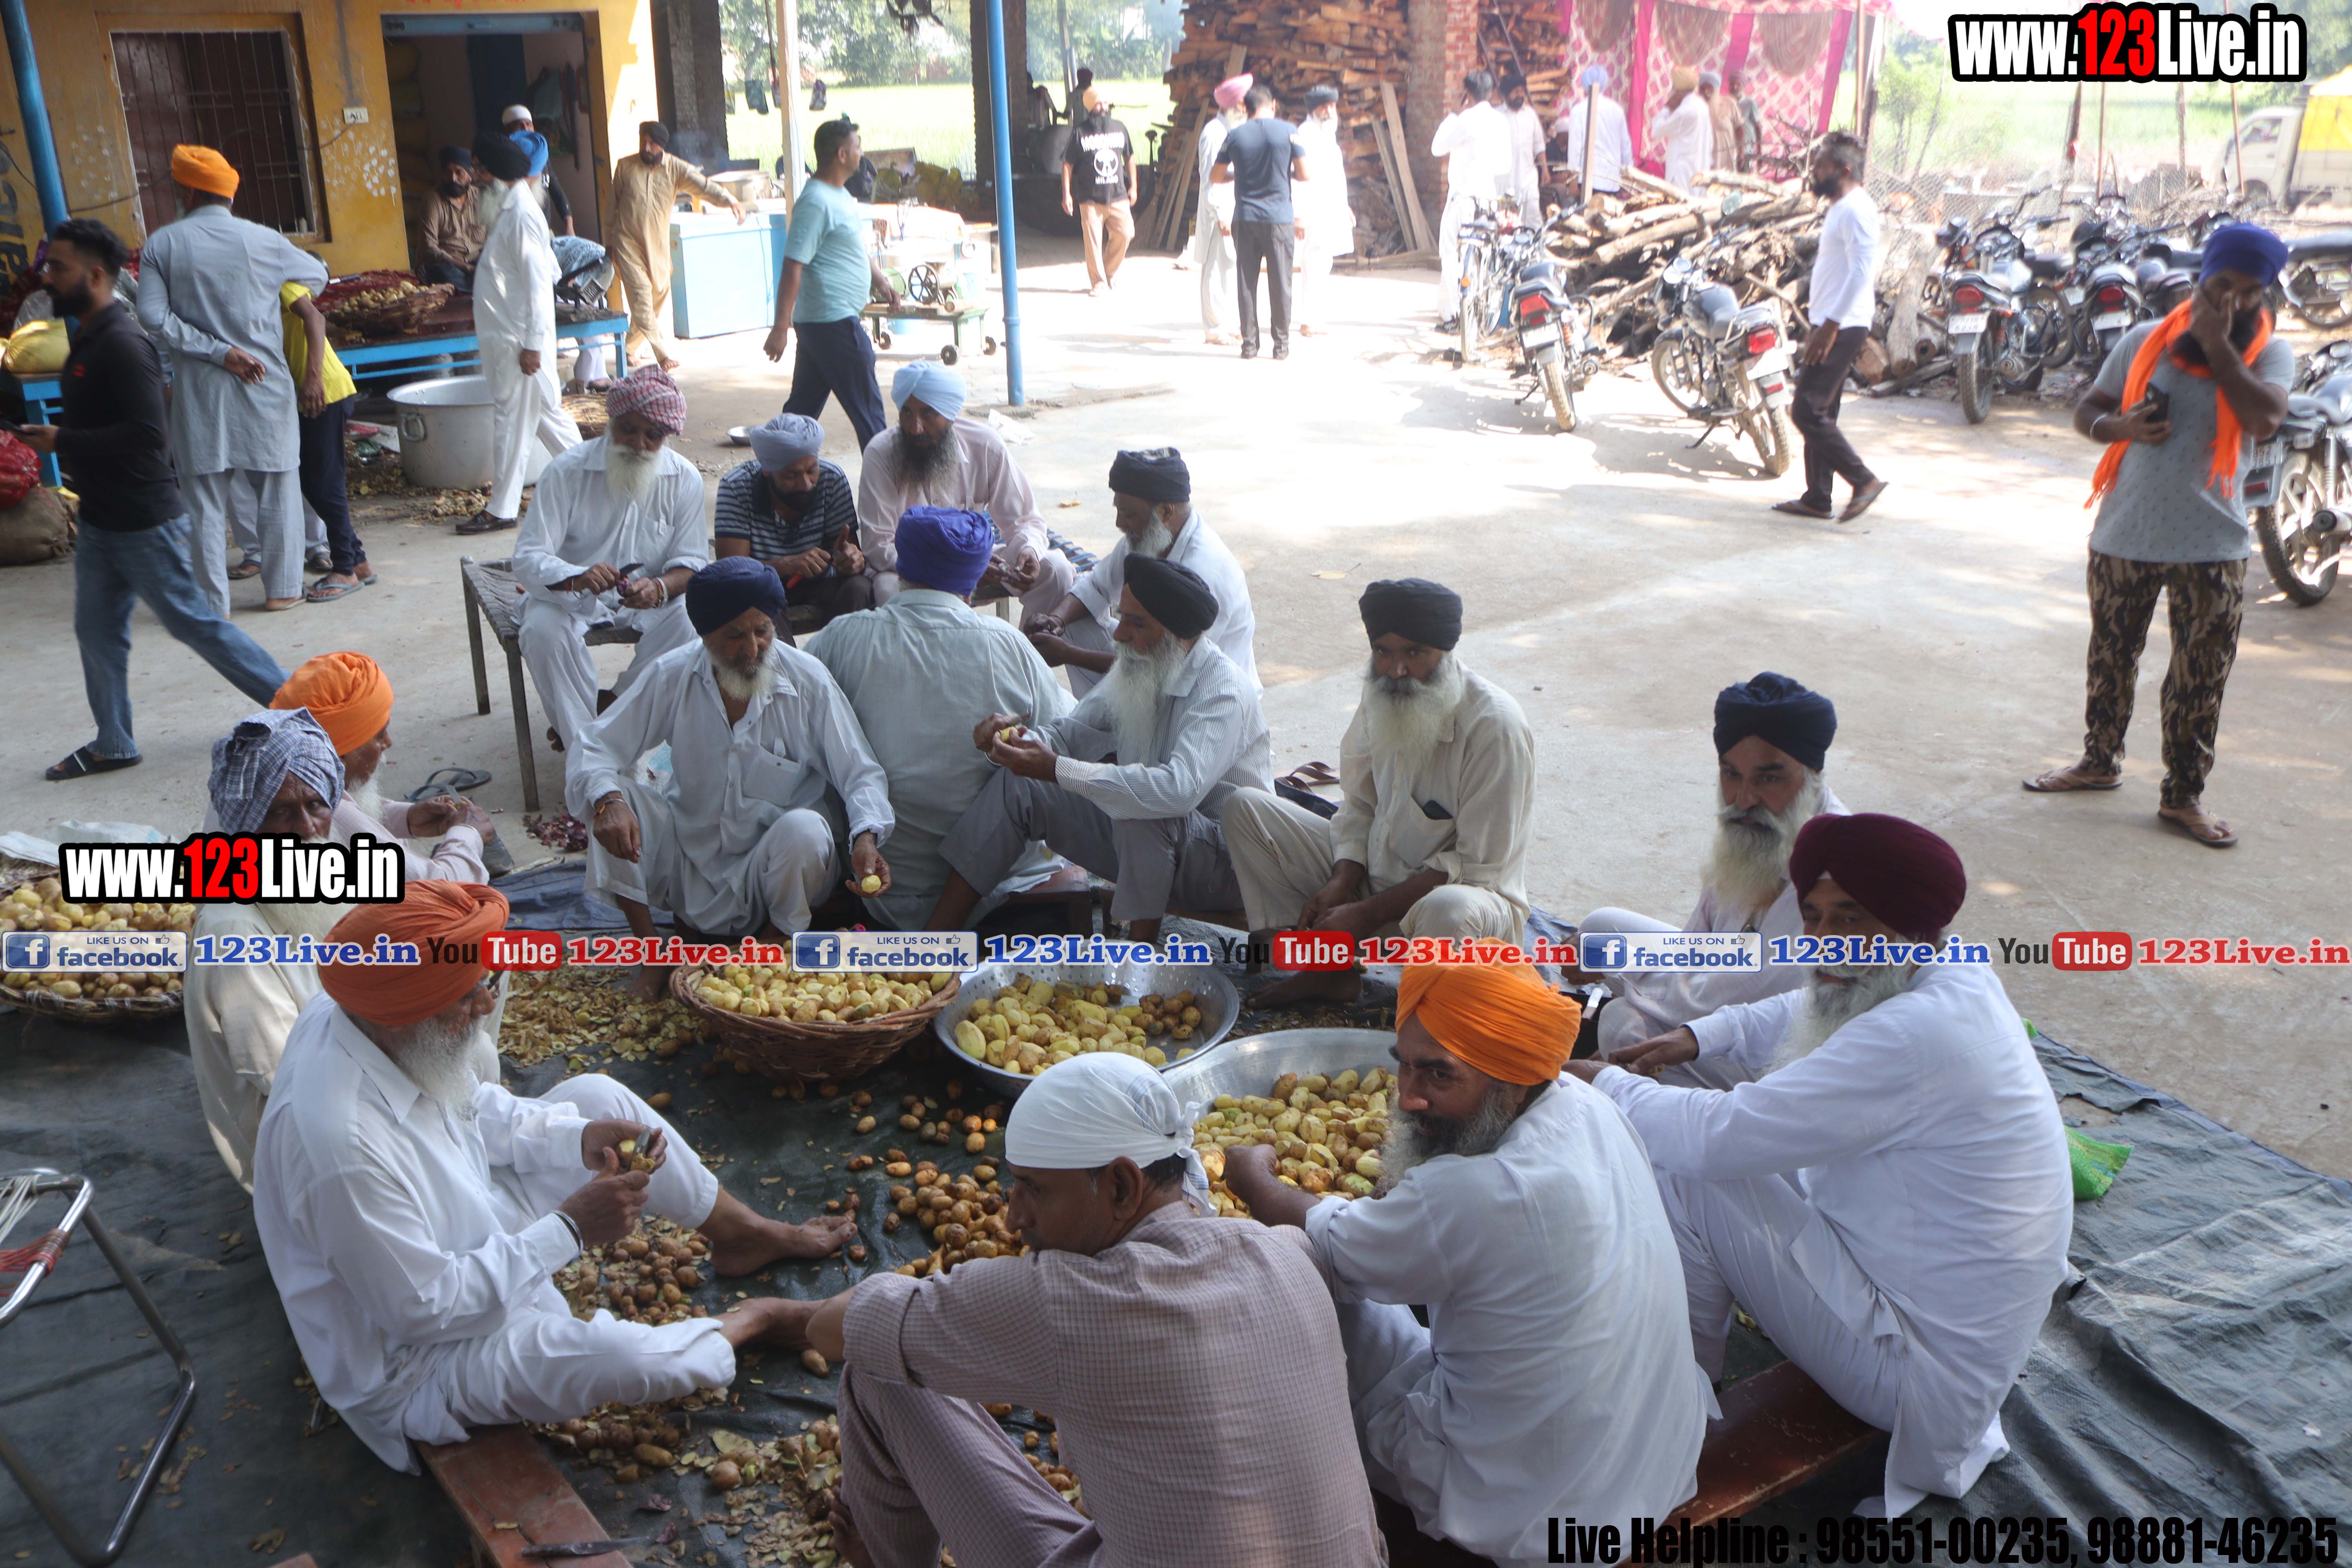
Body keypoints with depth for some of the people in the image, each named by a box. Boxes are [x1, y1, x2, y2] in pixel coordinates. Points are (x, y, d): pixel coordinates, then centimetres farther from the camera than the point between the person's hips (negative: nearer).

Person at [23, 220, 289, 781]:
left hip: (144, 522, -10)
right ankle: (113, 744, 23)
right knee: (97, 630, 12)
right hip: (101, 520, 10)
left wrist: (63, 442, -21)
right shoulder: (88, 339, 12)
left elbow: (147, 433, -26)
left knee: (196, 623, -2)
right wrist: (57, 438, 6)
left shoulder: (122, 345, -19)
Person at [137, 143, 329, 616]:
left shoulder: (162, 245, -2)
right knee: (278, 489, 11)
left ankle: (213, 600, 9)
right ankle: (282, 588, 16)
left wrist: (215, 350, -7)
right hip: (264, 385, 0)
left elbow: (154, 317, -11)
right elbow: (318, 276, 15)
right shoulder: (263, 241, -2)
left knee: (206, 497, 6)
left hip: (198, 388, 0)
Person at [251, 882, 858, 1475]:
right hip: (415, 1362, -9)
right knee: (616, 1357, -31)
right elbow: (424, 1310, -31)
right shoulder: (340, 1142, -40)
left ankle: (746, 1236, 24)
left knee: (597, 1096, 7)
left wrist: (581, 1138, -11)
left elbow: (474, 1107, 5)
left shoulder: (360, 1017, -13)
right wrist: (570, 1229, -26)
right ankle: (747, 1324, 5)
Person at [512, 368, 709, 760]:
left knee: (690, 620, -29)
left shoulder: (685, 479, -6)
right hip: (572, 595, -1)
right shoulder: (566, 471, -14)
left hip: (650, 597, 2)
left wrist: (660, 588, -31)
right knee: (542, 630, -33)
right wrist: (577, 578, -40)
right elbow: (528, 559, -18)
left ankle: (611, 707, -11)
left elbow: (692, 562, -6)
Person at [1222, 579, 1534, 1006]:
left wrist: (1368, 914, -23)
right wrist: (1342, 882, -10)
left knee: (1449, 911, -45)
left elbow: (1478, 864, -22)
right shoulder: (1381, 696, -2)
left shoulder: (1494, 726, -23)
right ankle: (1329, 972, -4)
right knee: (1245, 809, -3)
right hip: (1373, 873, 7)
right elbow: (1360, 804, 8)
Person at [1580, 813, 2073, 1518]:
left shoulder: (1914, 1035, -31)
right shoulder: (1955, 976, -1)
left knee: (1682, 1177, -15)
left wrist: (1606, 1083, -13)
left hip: (1917, 1370, -10)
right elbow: (1805, 1012, 19)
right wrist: (1699, 1036, 3)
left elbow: (1718, 1136, -31)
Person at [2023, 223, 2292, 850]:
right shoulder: (2146, 341, 2)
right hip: (2126, 535, 2)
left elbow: (2263, 419, -20)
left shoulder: (2270, 352, -1)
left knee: (2201, 680, 3)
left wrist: (2216, 343, -18)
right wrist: (2124, 427, -15)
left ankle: (2184, 794, 16)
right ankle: (2100, 760, 34)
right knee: (2111, 659, 15)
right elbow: (2087, 411, 7)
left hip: (2213, 547, -1)